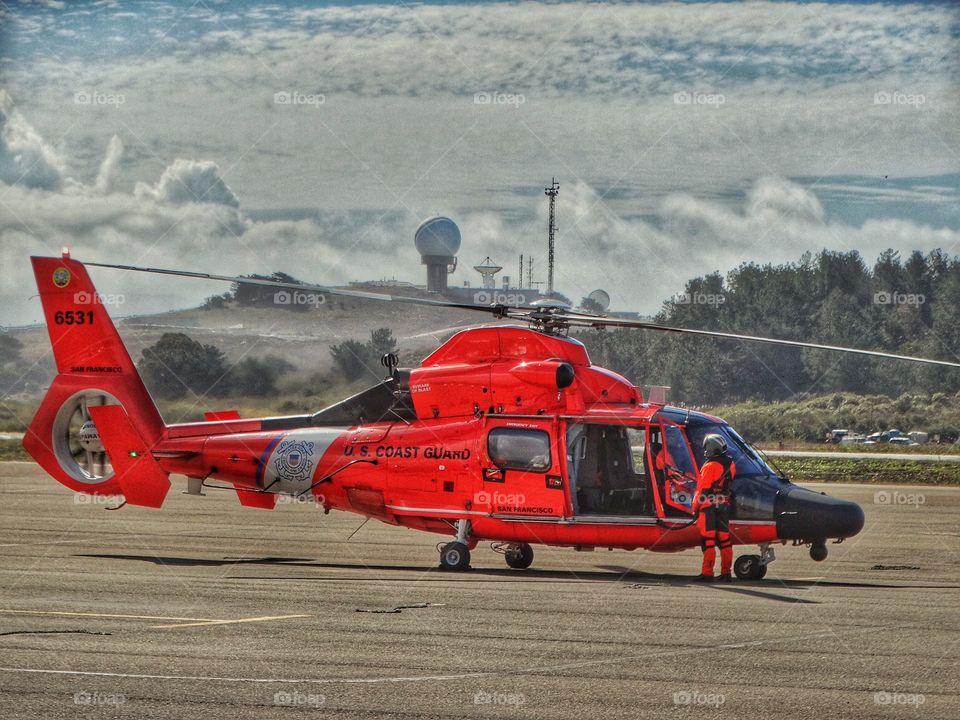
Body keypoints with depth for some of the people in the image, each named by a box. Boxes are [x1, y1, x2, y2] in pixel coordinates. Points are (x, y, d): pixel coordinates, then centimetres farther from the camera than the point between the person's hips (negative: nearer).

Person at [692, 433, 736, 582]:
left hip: (709, 507, -7)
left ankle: (707, 573, -5)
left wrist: (695, 507, -8)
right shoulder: (730, 464, 7)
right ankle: (726, 572, 13)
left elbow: (702, 489, -14)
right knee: (724, 540, 11)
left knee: (708, 541, -4)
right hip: (724, 506, 7)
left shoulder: (710, 466, -15)